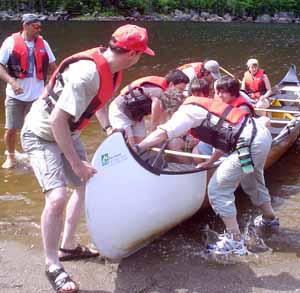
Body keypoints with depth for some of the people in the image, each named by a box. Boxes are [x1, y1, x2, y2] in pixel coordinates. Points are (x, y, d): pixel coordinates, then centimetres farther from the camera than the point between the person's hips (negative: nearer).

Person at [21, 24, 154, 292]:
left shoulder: (111, 68, -4)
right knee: (57, 197, -20)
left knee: (86, 186, 16)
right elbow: (57, 120, -32)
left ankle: (68, 247, 32)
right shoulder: (86, 73, -33)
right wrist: (75, 162, -25)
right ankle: (52, 265, 0)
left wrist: (108, 127, 1)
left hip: (67, 134, 10)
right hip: (42, 135, -9)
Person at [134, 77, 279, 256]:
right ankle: (270, 218, 56)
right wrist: (211, 162, 23)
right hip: (262, 133, 10)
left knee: (218, 189, -2)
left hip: (250, 144, -10)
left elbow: (163, 133, -22)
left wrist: (136, 149, -19)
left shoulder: (187, 110, -8)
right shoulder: (200, 105, 19)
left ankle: (235, 241, 6)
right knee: (252, 182, 32)